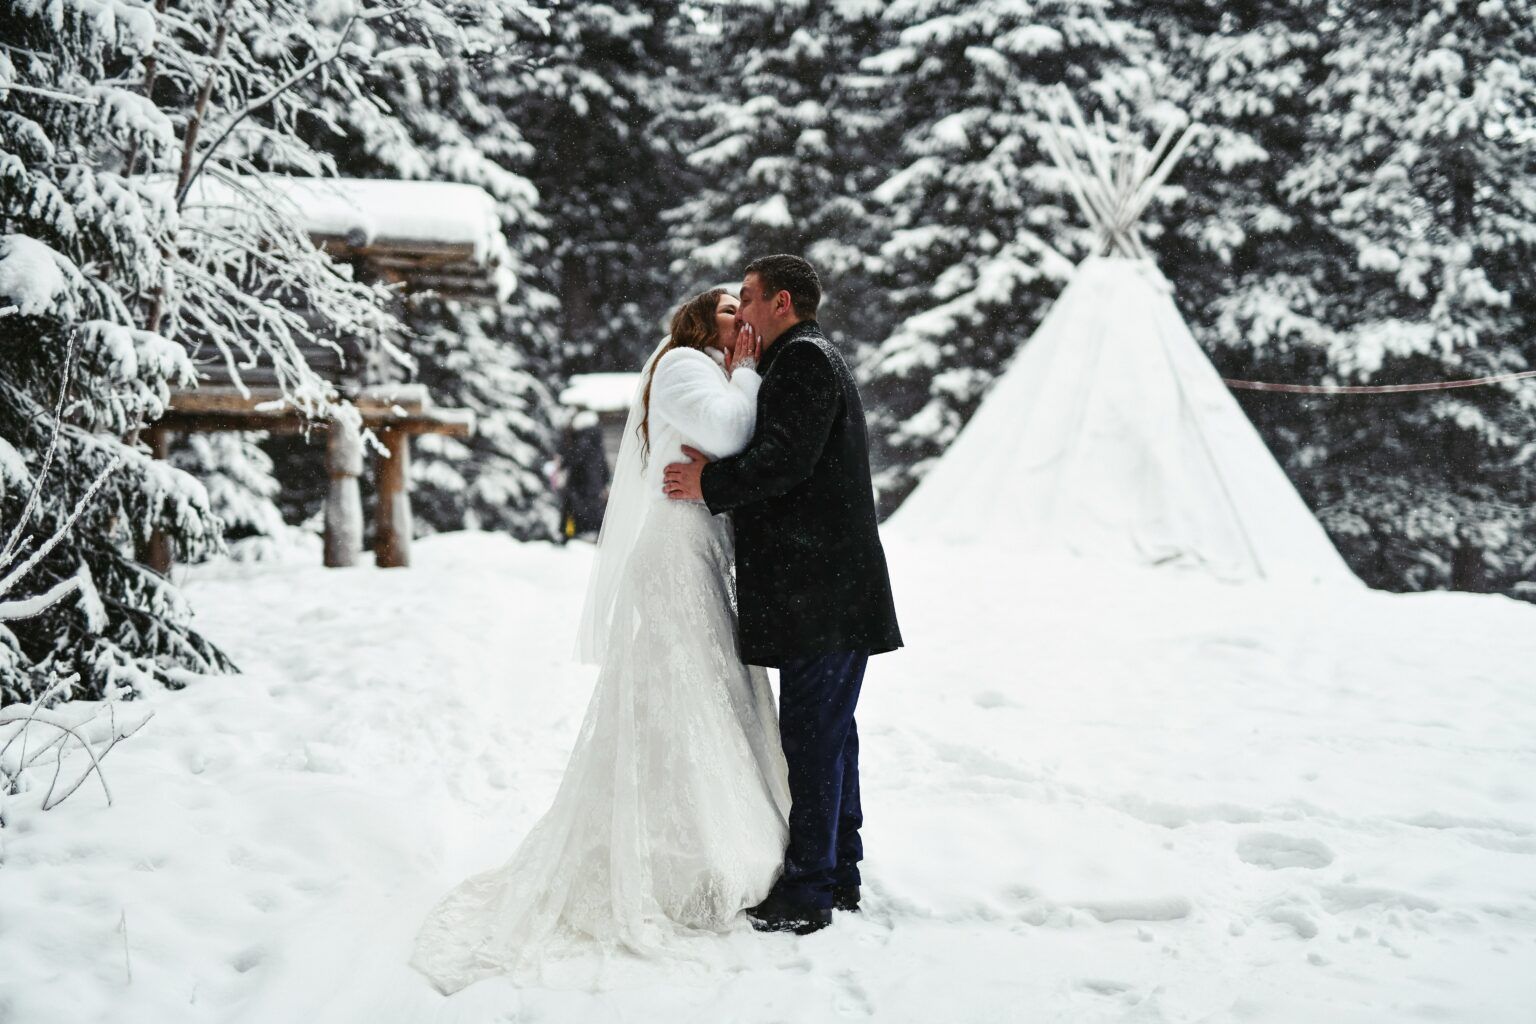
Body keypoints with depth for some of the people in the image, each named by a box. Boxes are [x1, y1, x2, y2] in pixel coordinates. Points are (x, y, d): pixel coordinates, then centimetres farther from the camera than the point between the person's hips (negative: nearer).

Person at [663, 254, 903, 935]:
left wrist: (711, 484, -12)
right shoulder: (815, 360, 23)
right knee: (831, 729, 14)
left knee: (810, 733, -7)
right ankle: (839, 877, 22)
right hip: (839, 592, 11)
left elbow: (786, 460, -21)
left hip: (819, 591, -11)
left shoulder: (803, 359, -10)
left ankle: (806, 893, -3)